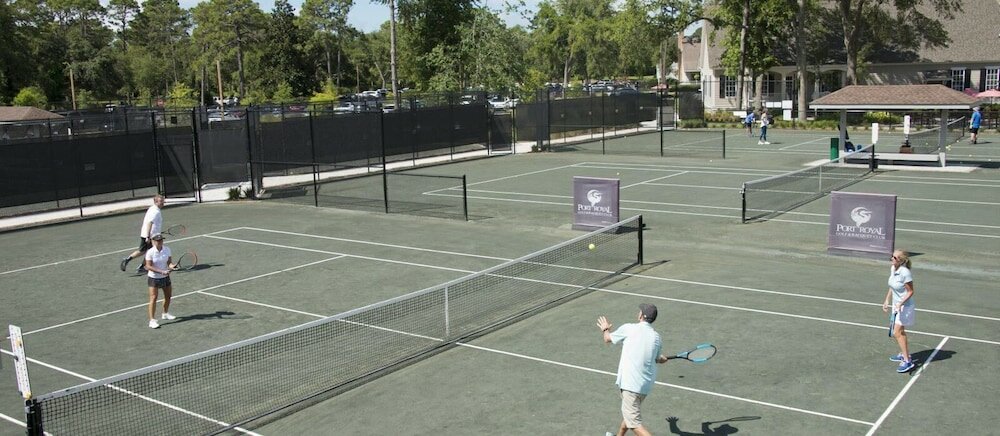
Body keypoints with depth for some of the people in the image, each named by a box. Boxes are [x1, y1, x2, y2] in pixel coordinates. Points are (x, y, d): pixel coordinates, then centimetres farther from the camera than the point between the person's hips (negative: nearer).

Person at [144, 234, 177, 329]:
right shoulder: (150, 252, -17)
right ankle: (152, 320, -8)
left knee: (168, 295, 17)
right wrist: (161, 271, -27)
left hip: (165, 277, 6)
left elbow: (169, 262, -2)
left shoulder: (167, 249, -4)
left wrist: (171, 266, -26)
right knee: (153, 298, -10)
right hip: (153, 278, -5)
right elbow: (148, 266, -19)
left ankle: (165, 314, 41)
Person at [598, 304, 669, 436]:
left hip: (630, 383, -7)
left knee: (633, 422, -10)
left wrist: (605, 329, 35)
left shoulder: (628, 328, -6)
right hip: (646, 384, 7)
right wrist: (662, 358, 46)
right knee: (628, 412, 29)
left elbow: (607, 339, 11)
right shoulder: (656, 337, 7)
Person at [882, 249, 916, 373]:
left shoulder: (905, 273, -26)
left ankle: (907, 361, -5)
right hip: (896, 305, 9)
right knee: (899, 332, 20)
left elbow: (910, 292, -19)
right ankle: (903, 354, 37)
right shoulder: (893, 269, 0)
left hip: (905, 306, -9)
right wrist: (887, 300, 13)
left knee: (897, 332, -11)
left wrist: (900, 304, -26)